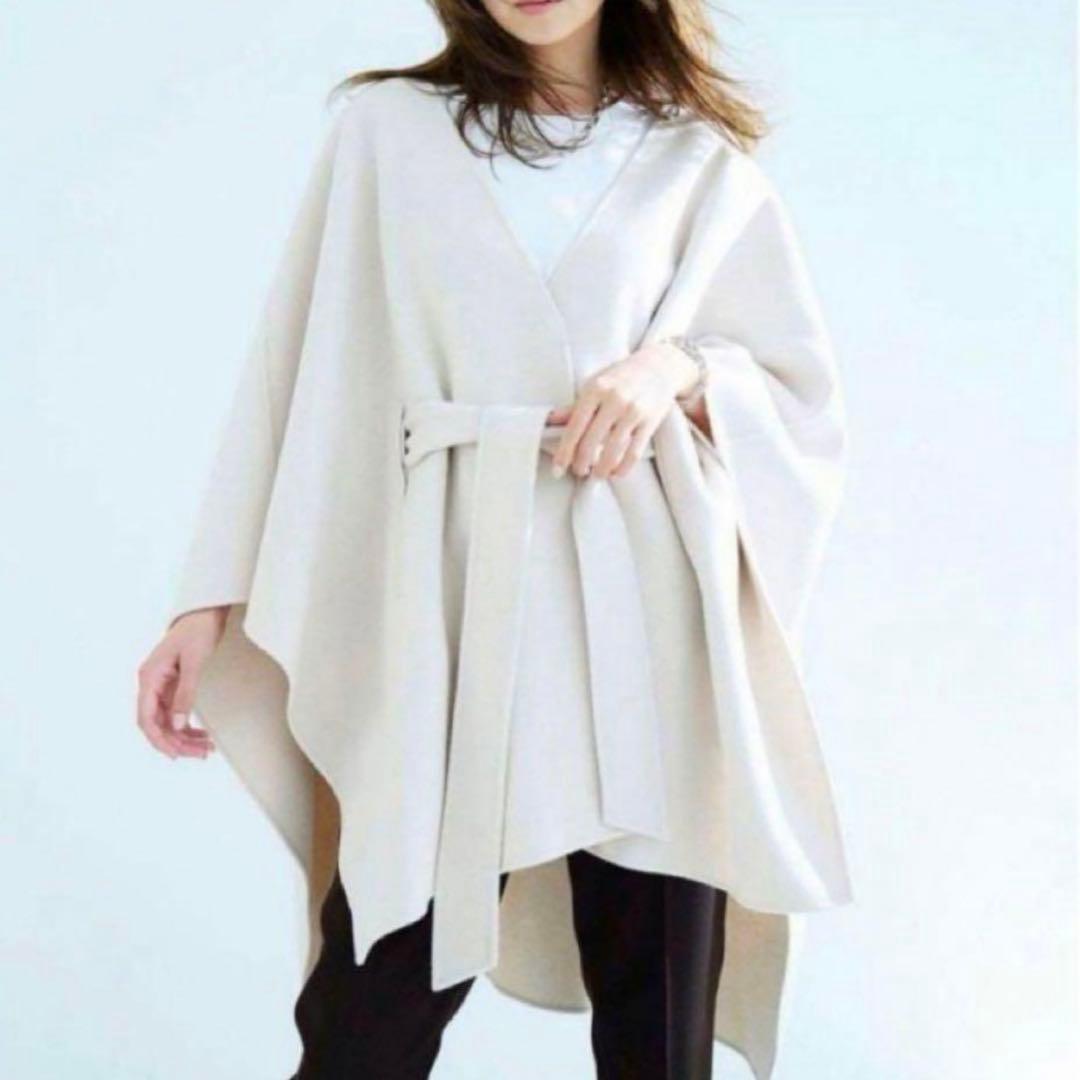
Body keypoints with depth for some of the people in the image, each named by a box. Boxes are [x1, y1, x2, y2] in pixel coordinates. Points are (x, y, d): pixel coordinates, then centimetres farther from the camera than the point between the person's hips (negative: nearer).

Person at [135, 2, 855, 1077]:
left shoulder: (701, 163, 12)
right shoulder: (385, 129, 10)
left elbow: (804, 401, 12)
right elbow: (295, 372, 7)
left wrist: (679, 368, -9)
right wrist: (210, 598, 1)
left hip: (643, 620, 1)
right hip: (450, 622, 0)